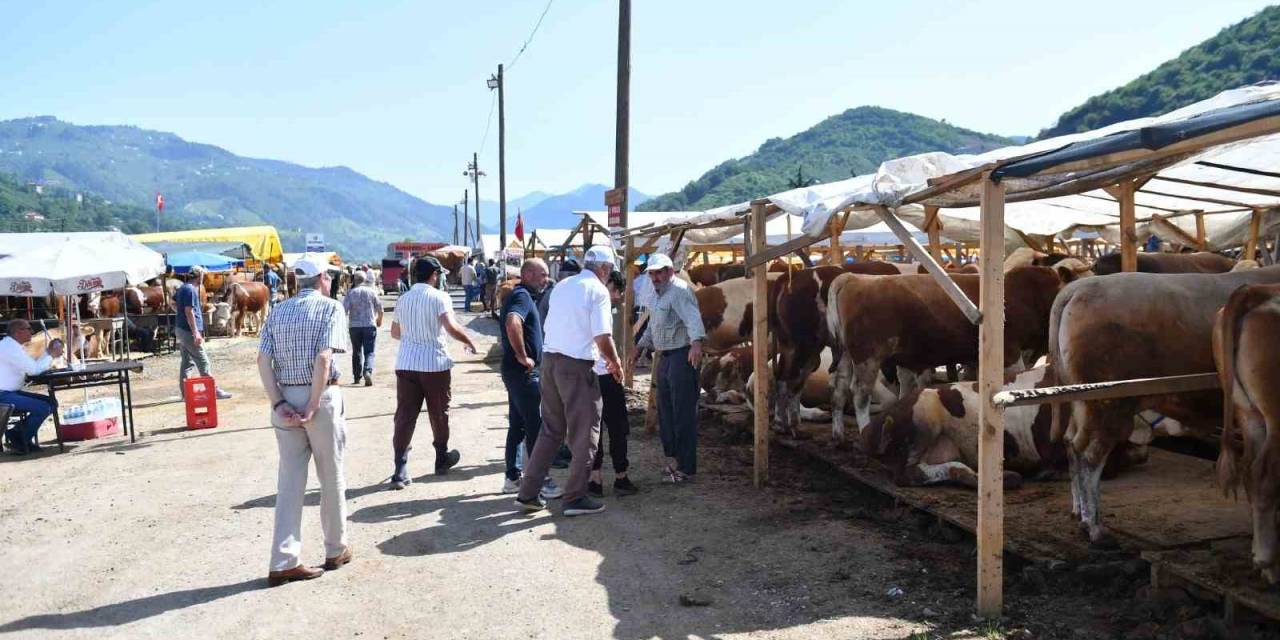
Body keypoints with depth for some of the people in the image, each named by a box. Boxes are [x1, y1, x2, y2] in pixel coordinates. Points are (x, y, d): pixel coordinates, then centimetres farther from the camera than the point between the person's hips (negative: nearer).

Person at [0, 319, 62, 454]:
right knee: (43, 408, -21)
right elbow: (33, 369, -22)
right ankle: (17, 438, -1)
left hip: (11, 392, 10)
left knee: (51, 403, 6)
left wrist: (49, 351, 6)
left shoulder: (12, 345, 15)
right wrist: (52, 355, -9)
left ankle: (20, 434, 11)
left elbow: (33, 365, 14)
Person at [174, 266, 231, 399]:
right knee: (202, 362, -5)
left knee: (186, 361, 12)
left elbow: (174, 305, 24)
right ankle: (213, 390, -2)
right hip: (188, 331, -10)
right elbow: (189, 312, -22)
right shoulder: (191, 290, -17)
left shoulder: (182, 288, 13)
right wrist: (195, 332, -22)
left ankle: (185, 392, 15)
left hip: (181, 329, 10)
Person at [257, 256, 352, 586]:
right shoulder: (330, 307, -4)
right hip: (321, 396, -4)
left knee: (289, 481, 8)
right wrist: (313, 406, -15)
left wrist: (279, 403, -3)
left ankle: (284, 562, 7)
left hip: (286, 399, 5)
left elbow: (263, 360, 0)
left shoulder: (278, 311, 11)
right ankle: (336, 550, 24)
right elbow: (323, 358, -17)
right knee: (331, 477, 10)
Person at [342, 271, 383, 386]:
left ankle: (357, 377, 20)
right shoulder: (371, 291, 1)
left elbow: (344, 310, -8)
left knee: (356, 351, 15)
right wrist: (379, 320, 23)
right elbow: (380, 309, 5)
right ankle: (368, 372, -24)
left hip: (355, 326, 1)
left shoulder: (350, 293, -1)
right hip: (370, 325, -1)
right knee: (369, 352, 0)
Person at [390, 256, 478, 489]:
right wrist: (469, 341, -4)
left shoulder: (403, 299, 11)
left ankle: (400, 470, -6)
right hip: (434, 362, -4)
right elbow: (451, 327, -20)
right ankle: (442, 459, 29)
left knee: (405, 416, 1)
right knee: (439, 413, 13)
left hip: (405, 363, 4)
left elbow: (395, 332, 20)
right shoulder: (439, 297, -7)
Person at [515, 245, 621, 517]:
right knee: (585, 433, 6)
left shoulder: (562, 286, 14)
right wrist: (615, 364, 2)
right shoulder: (598, 290, -8)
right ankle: (575, 497, 10)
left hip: (550, 359, 7)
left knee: (550, 430, 16)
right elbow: (602, 337, -16)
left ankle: (528, 493, 16)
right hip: (577, 365, -7)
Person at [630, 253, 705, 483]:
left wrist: (696, 342, -45)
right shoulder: (658, 296, 18)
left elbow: (693, 318, -30)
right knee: (665, 411, 14)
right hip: (665, 358, 10)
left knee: (683, 414, -7)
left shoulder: (679, 292, -13)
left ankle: (685, 468, -1)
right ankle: (672, 459, 26)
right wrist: (639, 348, 33)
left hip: (683, 356, -10)